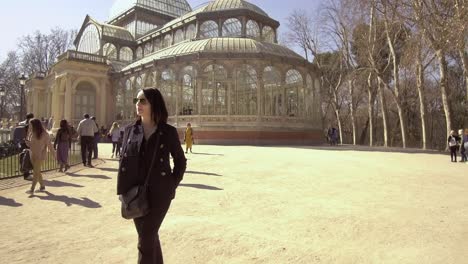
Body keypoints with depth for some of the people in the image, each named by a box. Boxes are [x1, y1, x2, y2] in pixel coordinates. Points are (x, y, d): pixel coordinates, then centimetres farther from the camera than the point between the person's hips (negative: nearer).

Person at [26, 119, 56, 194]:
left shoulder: (44, 134, -11)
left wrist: (53, 153, -9)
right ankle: (42, 186, 25)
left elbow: (49, 144, -8)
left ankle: (32, 189, -11)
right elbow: (31, 144, 15)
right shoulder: (33, 133, 7)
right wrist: (27, 142, -7)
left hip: (40, 156, -7)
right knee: (37, 172, 12)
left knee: (36, 172, -9)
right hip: (33, 155, 7)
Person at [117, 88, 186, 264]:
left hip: (159, 193, -4)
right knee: (150, 236, 17)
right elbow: (124, 162, 5)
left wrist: (172, 185, -4)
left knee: (145, 240, -3)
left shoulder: (168, 132, -5)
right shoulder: (130, 130, 3)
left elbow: (181, 161, 4)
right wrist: (122, 191, -1)